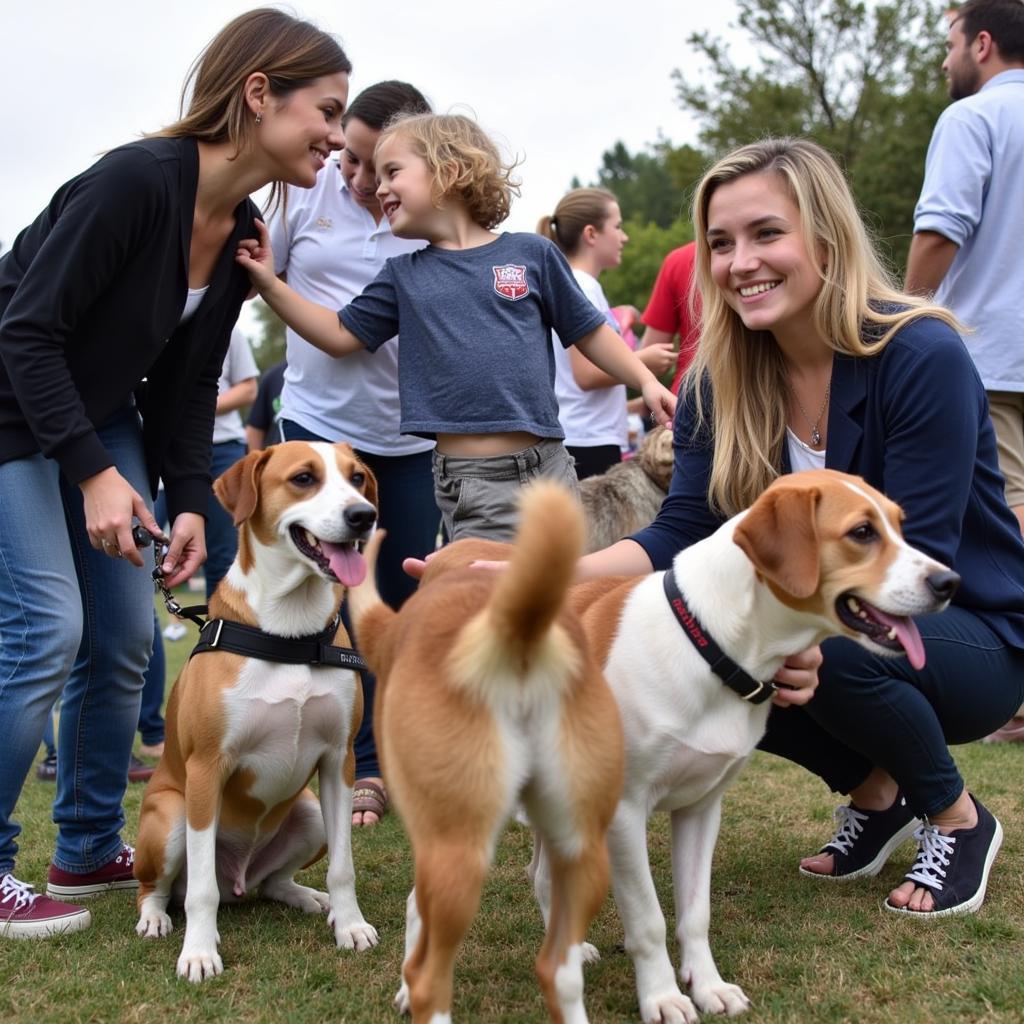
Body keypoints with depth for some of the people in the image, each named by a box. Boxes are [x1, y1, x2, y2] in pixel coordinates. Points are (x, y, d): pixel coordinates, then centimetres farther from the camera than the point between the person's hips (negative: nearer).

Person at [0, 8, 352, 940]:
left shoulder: (243, 235, -2)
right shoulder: (137, 180, -27)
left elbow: (187, 383, 4)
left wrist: (190, 500, -6)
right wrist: (93, 473, -27)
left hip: (101, 416, 8)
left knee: (125, 637, 5)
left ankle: (91, 850, 19)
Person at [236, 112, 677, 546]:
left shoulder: (532, 254, 4)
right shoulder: (404, 275, 11)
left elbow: (588, 332, 10)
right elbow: (340, 335, 12)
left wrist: (647, 381, 1)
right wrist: (269, 284, 3)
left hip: (548, 465, 0)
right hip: (469, 481, 0)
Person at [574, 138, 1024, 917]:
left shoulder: (922, 356, -23)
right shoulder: (719, 382, -6)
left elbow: (915, 558, -26)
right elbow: (681, 533, -11)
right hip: (830, 614, 6)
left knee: (832, 649, -35)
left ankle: (960, 819, -3)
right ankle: (876, 792, 5)